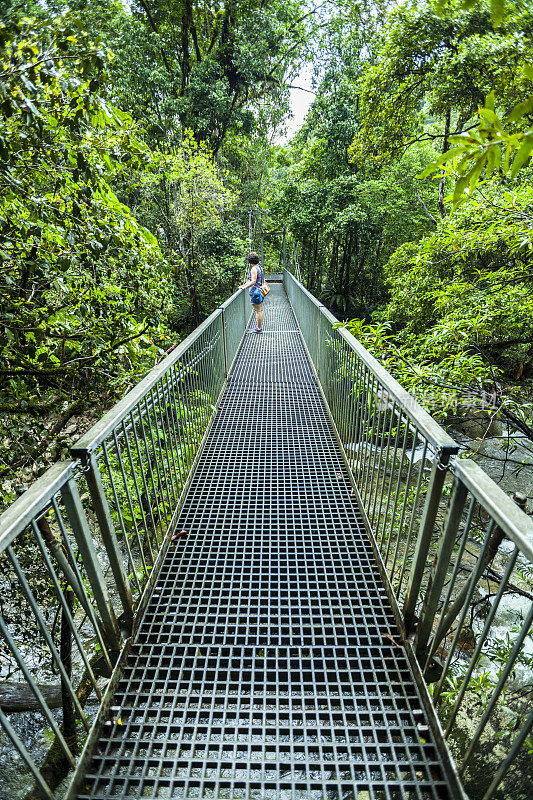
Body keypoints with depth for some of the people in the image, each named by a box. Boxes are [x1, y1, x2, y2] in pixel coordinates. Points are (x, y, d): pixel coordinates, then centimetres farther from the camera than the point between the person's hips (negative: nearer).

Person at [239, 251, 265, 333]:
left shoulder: (254, 269, -15)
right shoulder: (260, 267, 13)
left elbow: (253, 282, -22)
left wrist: (244, 287, -17)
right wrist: (244, 284, 25)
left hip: (255, 292, -10)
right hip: (260, 290, 10)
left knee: (258, 311, -5)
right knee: (261, 310, 13)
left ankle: (259, 329, -1)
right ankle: (259, 326, 22)